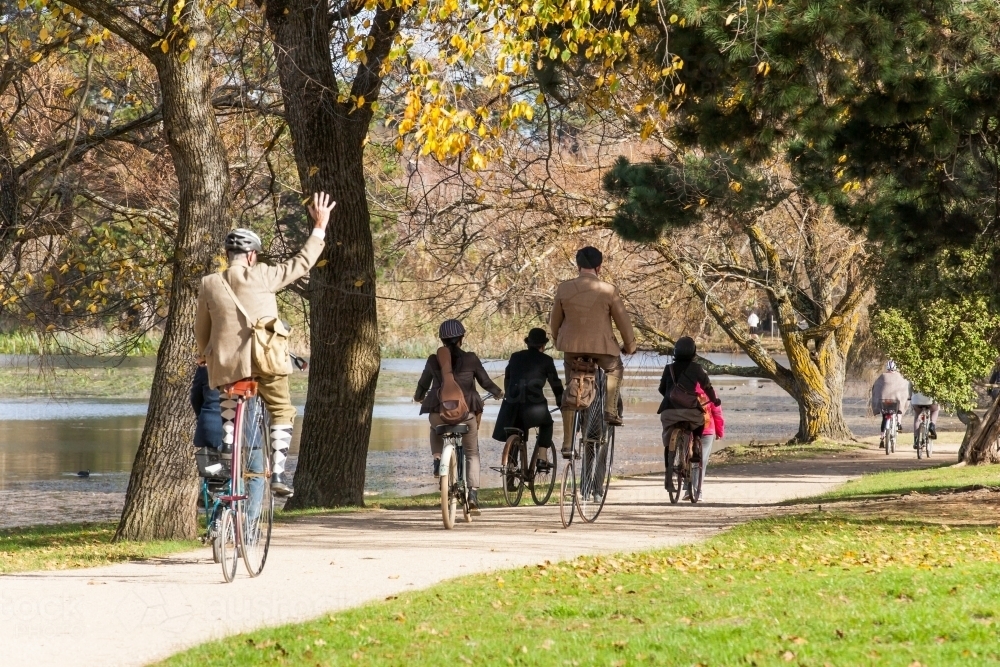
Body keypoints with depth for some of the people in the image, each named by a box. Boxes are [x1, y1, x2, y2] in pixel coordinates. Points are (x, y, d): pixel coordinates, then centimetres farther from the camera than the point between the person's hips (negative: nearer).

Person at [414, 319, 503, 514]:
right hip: (466, 412, -1)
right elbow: (485, 382, 6)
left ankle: (437, 460, 15)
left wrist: (418, 397, 36)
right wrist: (498, 393, 28)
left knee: (435, 429, 37)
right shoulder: (471, 359, -3)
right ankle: (473, 496, 2)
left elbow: (423, 385, 13)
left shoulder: (434, 360, 1)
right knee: (472, 453, 14)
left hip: (439, 413, 1)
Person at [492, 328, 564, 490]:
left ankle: (510, 479, 10)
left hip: (512, 405, 3)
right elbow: (556, 385, 8)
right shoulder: (545, 361, 5)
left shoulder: (515, 357, 16)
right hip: (534, 405, -3)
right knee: (546, 424, 27)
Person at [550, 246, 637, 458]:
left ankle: (567, 444, 12)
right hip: (602, 346, -2)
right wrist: (629, 345, 14)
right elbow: (622, 321, -2)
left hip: (572, 346, 2)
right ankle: (610, 410, 14)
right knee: (615, 369, 30)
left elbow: (555, 321, 8)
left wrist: (558, 341, 27)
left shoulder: (564, 289, -3)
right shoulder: (608, 290, -10)